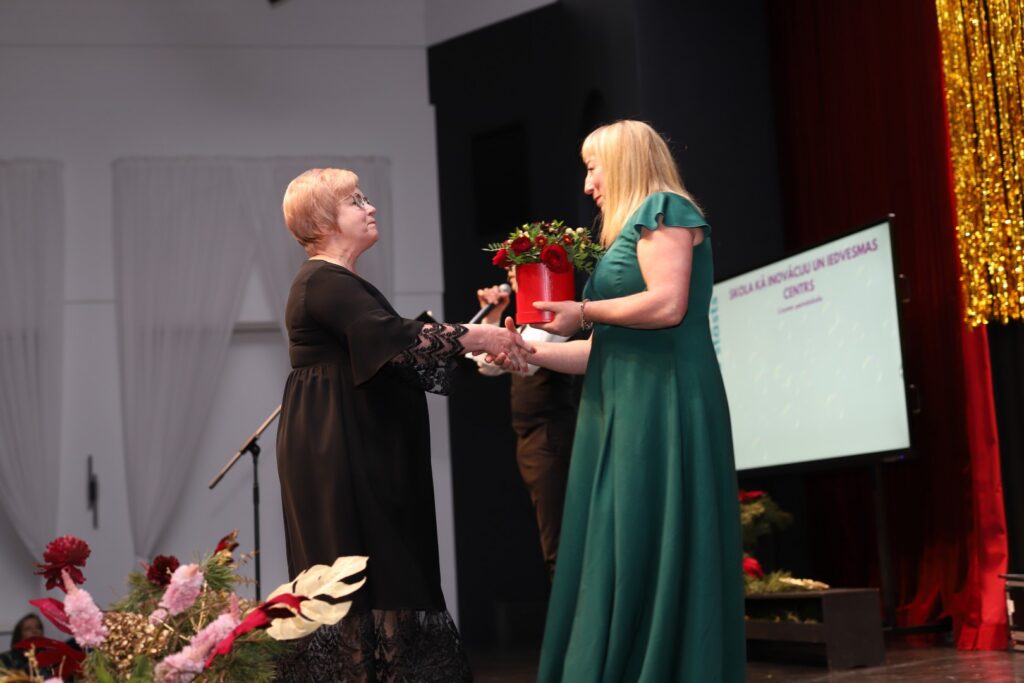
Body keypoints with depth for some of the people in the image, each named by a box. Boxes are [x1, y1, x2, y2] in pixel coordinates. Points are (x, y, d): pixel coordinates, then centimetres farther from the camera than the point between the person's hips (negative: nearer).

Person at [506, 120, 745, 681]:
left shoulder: (663, 209, -2)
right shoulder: (633, 231, 24)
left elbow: (668, 304, -17)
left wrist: (584, 312, -6)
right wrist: (530, 352, 18)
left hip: (663, 402, -9)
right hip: (631, 407, 9)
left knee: (649, 551, -10)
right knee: (621, 556, 4)